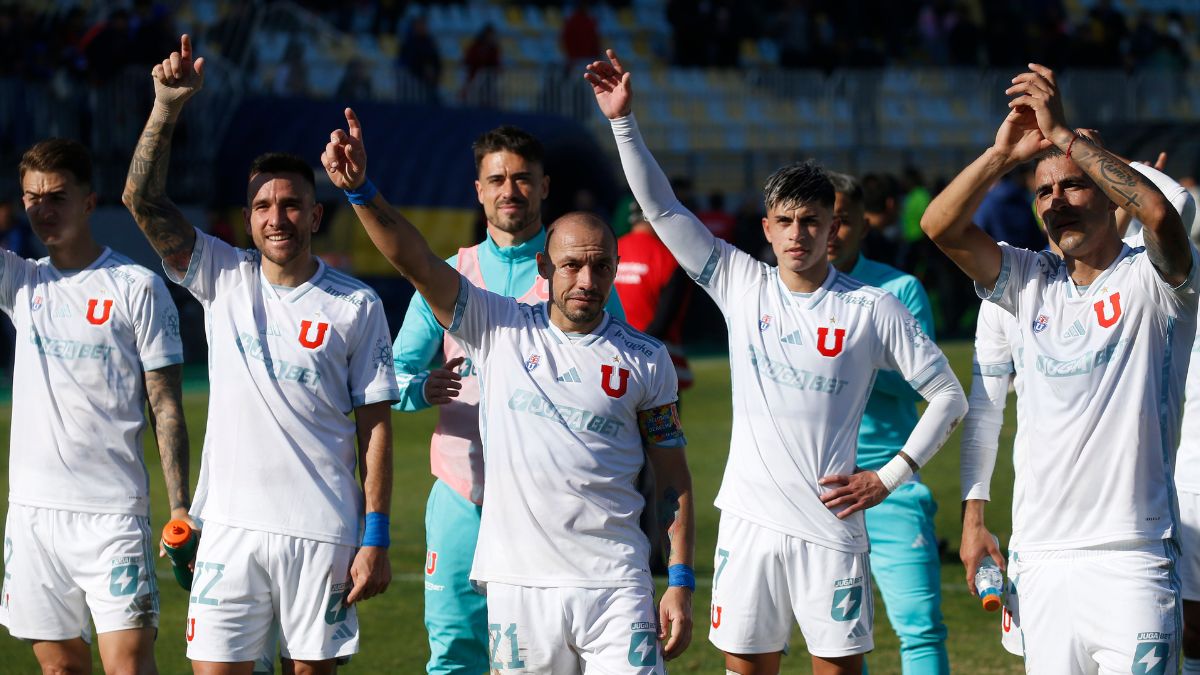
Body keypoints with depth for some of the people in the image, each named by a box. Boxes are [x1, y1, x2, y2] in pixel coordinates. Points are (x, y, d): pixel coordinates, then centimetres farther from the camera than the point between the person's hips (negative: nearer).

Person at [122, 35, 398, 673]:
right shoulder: (223, 279, 6)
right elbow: (143, 199, -2)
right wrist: (167, 106, -14)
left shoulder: (357, 305, 1)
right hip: (232, 525, 1)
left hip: (322, 534, -1)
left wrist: (376, 538, -4)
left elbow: (376, 426, 1)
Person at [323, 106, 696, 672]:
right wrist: (359, 190, -19)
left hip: (614, 585, 0)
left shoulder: (646, 360, 6)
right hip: (518, 582, 0)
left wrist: (680, 583, 2)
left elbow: (673, 477, 9)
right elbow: (415, 262, -5)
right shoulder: (499, 328, 5)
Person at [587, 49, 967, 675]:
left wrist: (889, 477, -3)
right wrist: (624, 123, -5)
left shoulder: (873, 309, -1)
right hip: (749, 521, 3)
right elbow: (662, 208, 3)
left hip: (829, 524, -2)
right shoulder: (742, 285, 6)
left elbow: (949, 396, 4)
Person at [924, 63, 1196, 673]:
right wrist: (1003, 153, -10)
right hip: (1040, 557, 5)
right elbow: (940, 227, 3)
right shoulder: (1032, 283, 14)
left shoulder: (1150, 281, -1)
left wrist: (1063, 133, -20)